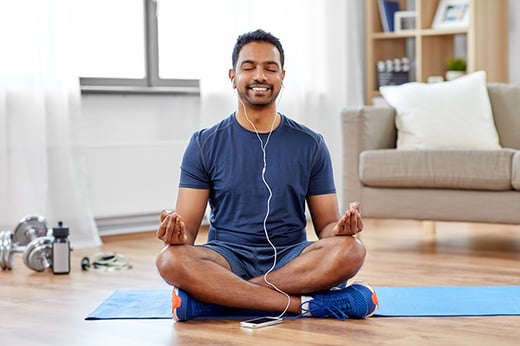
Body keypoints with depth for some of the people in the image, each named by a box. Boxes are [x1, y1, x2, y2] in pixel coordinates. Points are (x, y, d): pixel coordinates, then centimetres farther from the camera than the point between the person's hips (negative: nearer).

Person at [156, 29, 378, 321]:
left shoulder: (310, 144, 7)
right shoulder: (205, 144, 5)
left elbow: (326, 224, 7)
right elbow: (188, 227, 1)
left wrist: (341, 227, -18)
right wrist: (177, 234, -24)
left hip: (292, 259, 1)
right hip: (229, 258, -1)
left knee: (350, 250, -31)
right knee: (171, 259, -33)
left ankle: (215, 295, -27)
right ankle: (305, 303, -30)